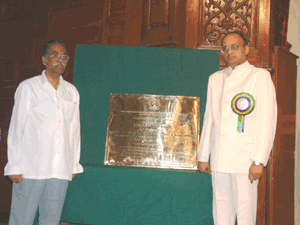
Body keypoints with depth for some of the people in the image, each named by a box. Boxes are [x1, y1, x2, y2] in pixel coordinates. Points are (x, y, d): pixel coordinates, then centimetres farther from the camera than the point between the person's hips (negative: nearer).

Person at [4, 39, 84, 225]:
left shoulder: (72, 92, 14)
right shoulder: (28, 87, 3)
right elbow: (16, 128, 0)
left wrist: (74, 164, 14)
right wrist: (14, 166, -6)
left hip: (61, 171, 4)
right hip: (30, 167, -3)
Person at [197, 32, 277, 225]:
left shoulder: (260, 76, 0)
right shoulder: (215, 79, 16)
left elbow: (267, 121, -6)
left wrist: (259, 161, -13)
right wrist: (203, 156, 13)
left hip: (245, 158, -5)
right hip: (219, 157, 5)